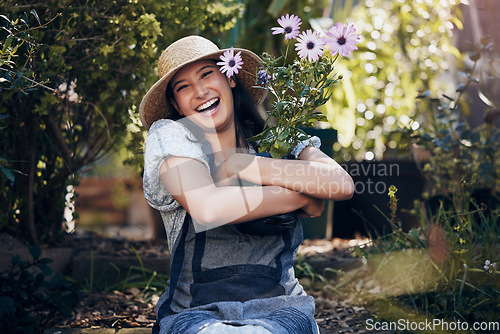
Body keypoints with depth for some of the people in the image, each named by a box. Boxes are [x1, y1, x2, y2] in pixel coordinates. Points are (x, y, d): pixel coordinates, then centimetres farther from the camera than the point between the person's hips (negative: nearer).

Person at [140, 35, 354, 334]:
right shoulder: (171, 136, 3)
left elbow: (342, 184, -10)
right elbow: (206, 208, -17)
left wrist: (239, 164, -10)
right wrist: (301, 197, -6)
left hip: (279, 309, 1)